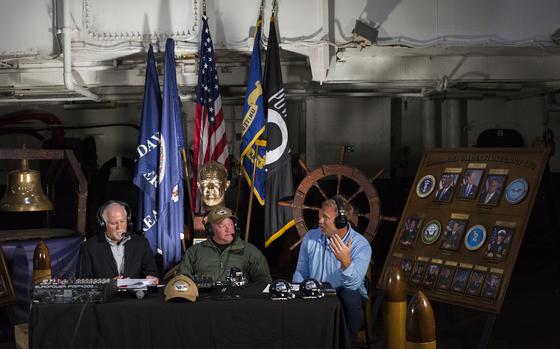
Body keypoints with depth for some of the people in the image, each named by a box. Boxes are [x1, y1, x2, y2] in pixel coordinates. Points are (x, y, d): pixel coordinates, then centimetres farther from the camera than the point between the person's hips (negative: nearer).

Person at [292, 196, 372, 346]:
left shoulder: (361, 245, -14)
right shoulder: (310, 237, 1)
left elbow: (353, 284, -27)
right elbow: (300, 272, 8)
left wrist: (346, 261, -45)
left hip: (346, 300, -3)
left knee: (349, 295, -35)